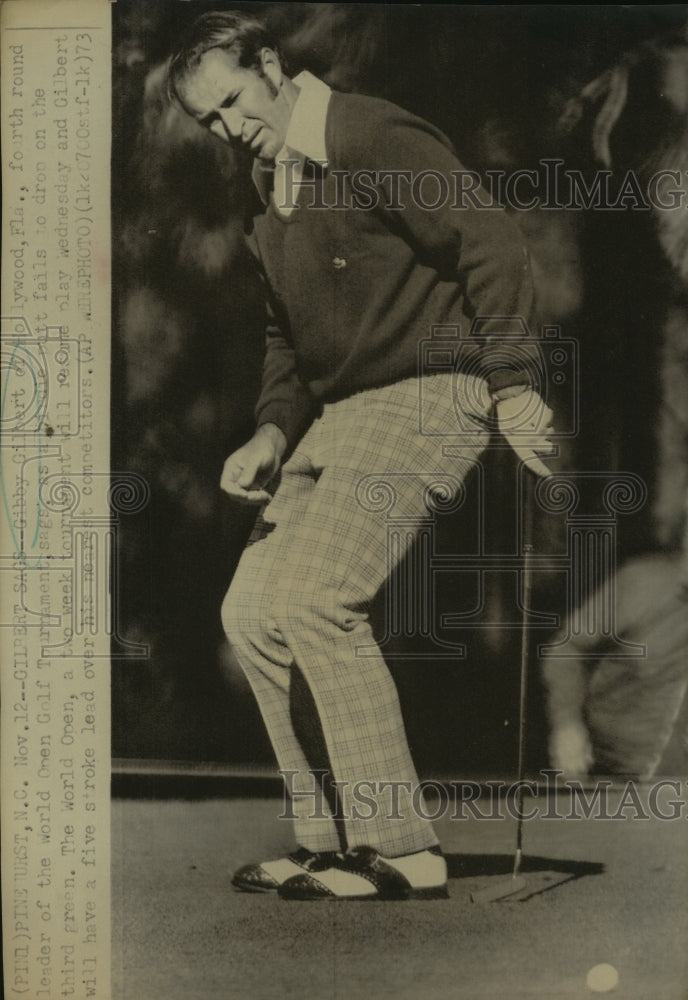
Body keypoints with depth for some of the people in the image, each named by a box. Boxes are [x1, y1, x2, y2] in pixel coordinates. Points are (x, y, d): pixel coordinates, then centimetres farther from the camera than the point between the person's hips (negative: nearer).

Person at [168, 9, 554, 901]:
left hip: (429, 396, -9)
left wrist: (510, 382, -19)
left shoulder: (378, 141, -9)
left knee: (313, 602, -19)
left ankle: (400, 849, -7)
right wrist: (273, 430, 7)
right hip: (338, 418, 9)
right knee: (252, 611, 3)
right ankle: (331, 841, 13)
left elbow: (492, 247, -14)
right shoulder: (270, 200, 18)